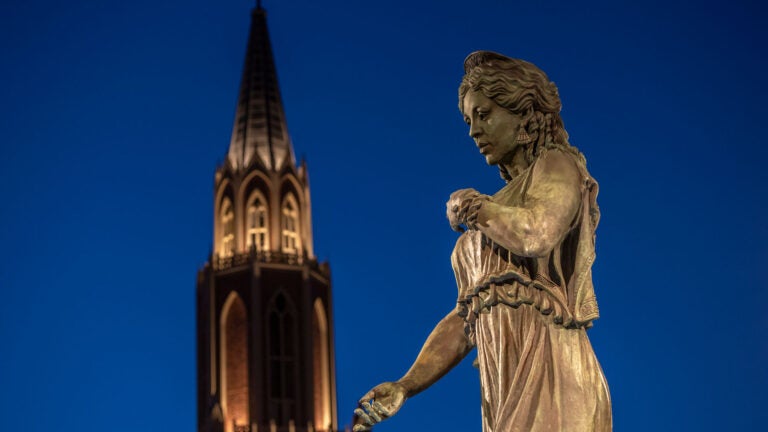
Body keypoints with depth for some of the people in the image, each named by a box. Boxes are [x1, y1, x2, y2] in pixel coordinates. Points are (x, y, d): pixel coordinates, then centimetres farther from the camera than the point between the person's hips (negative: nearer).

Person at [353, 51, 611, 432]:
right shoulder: (498, 214, 27)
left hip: (550, 376, -7)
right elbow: (466, 318, 21)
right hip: (505, 395, 7)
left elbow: (537, 236, -17)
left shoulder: (558, 166, 6)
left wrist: (469, 207, 2)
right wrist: (403, 387, 9)